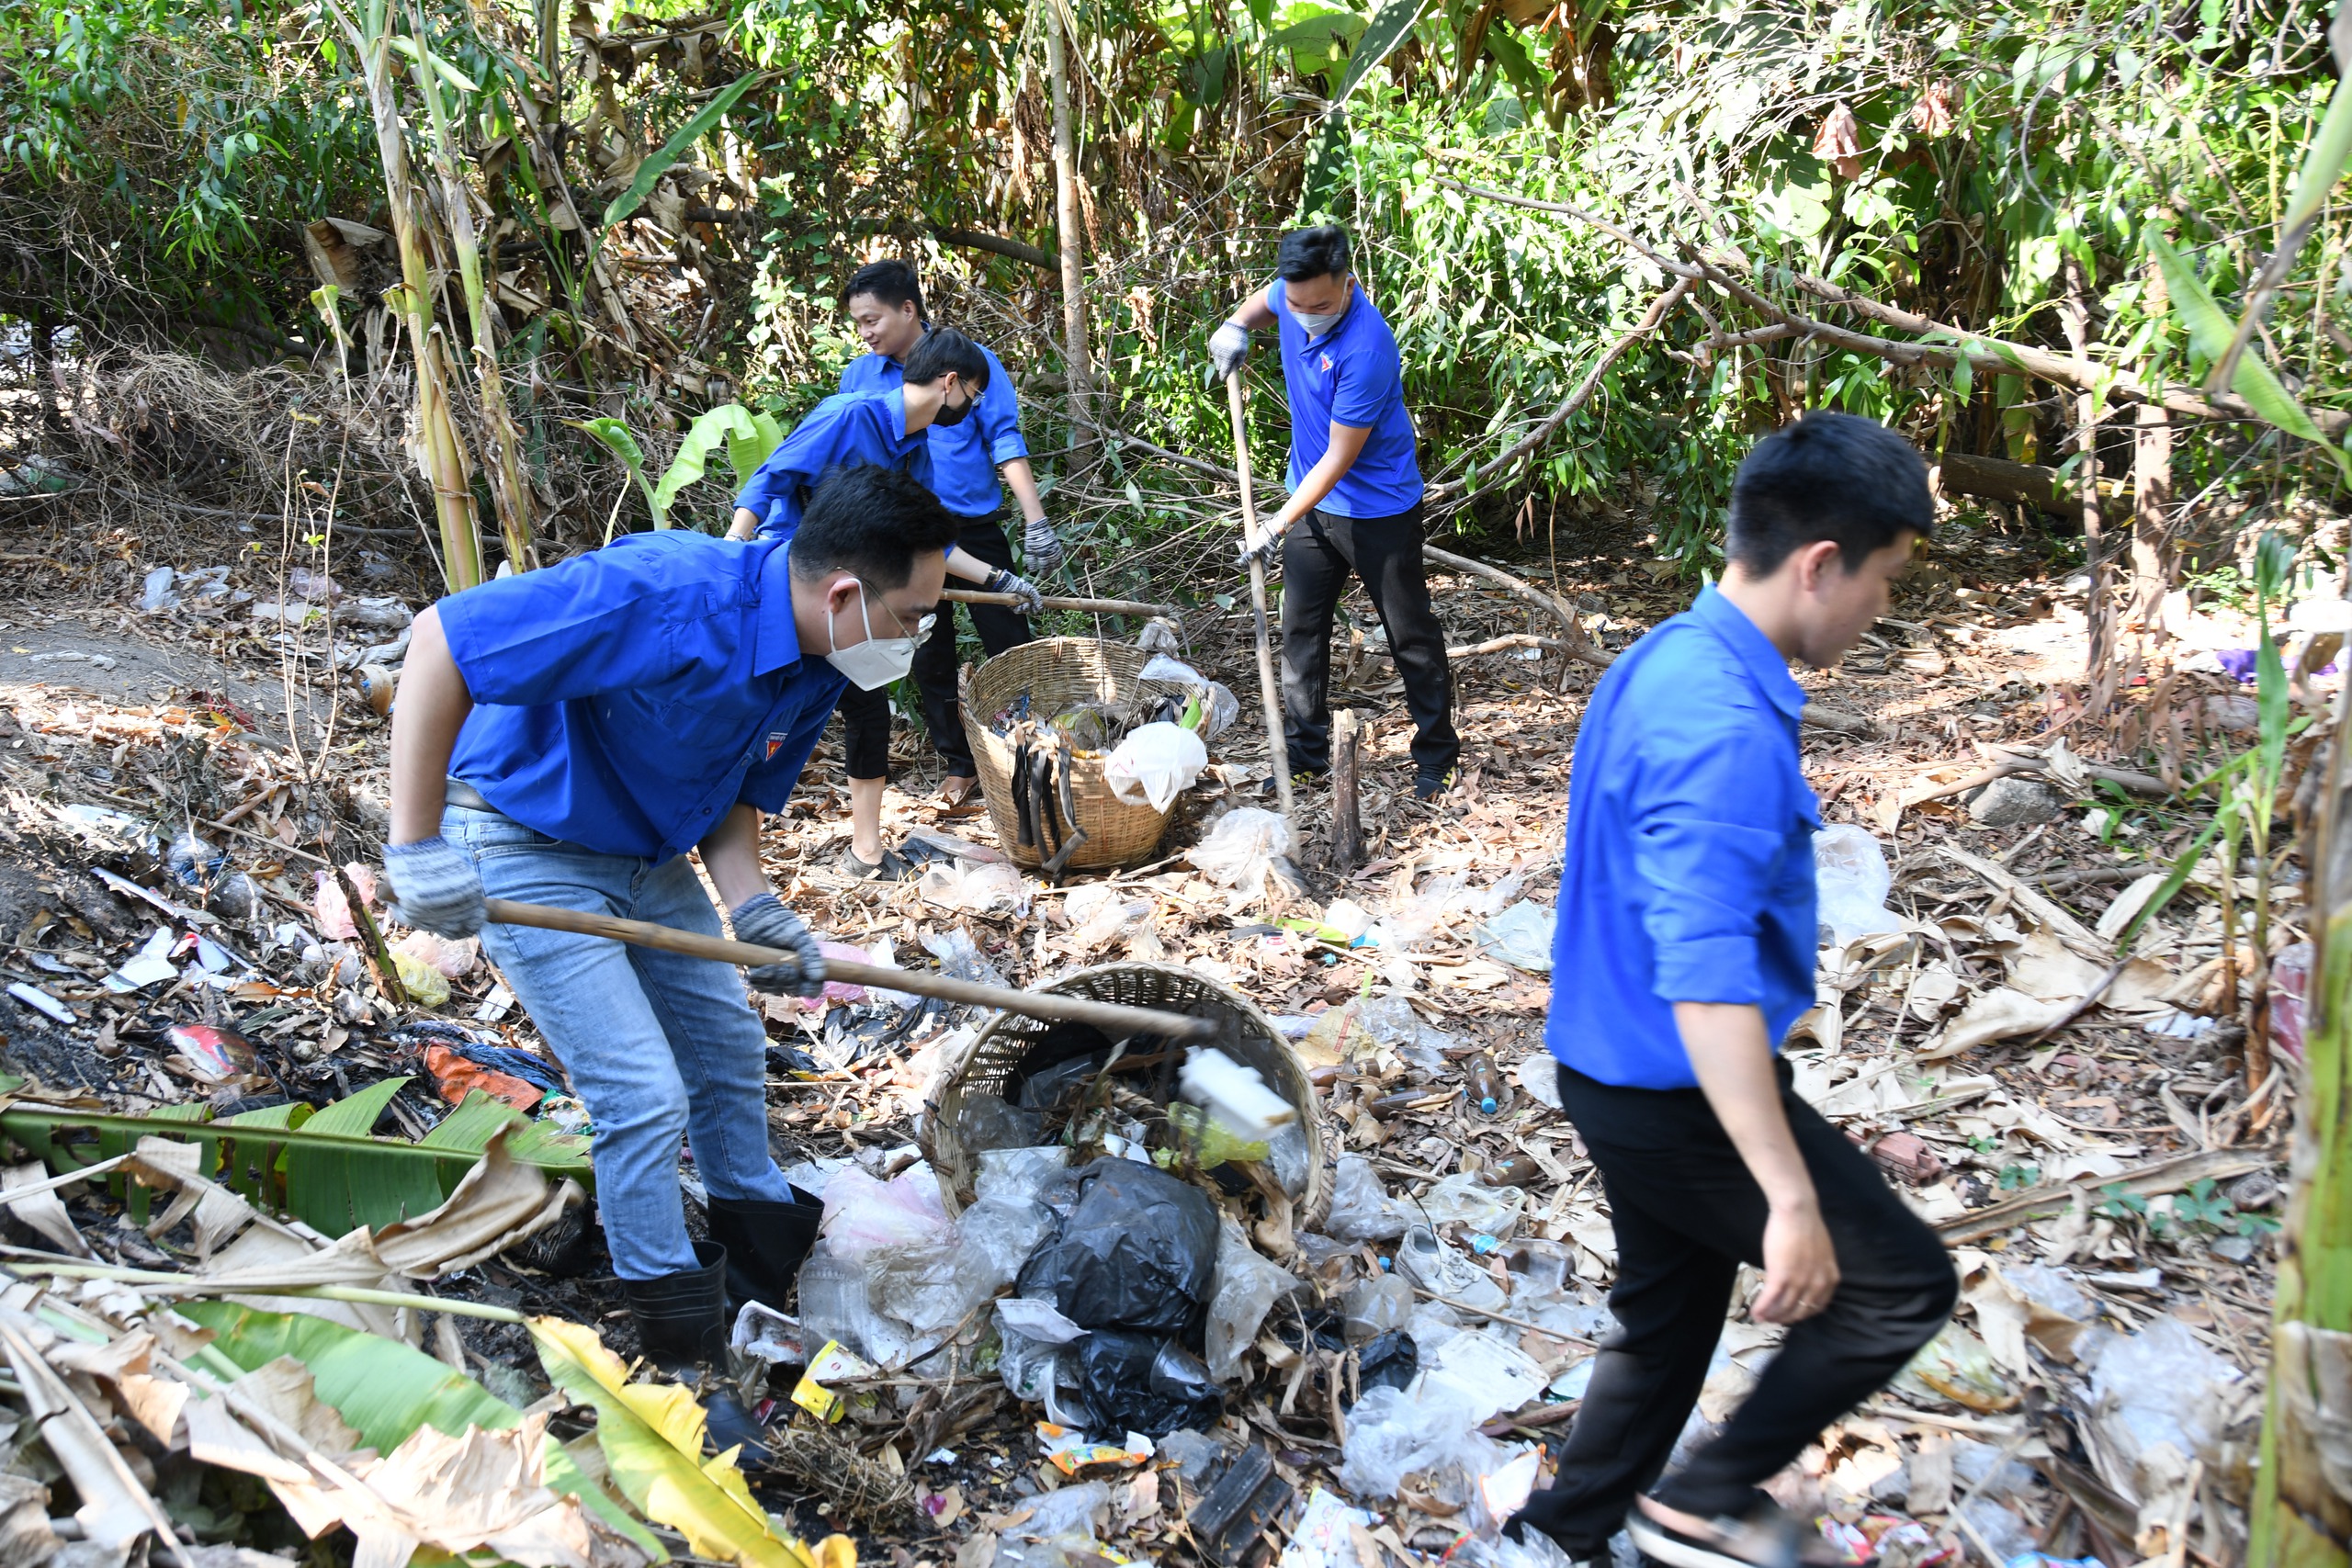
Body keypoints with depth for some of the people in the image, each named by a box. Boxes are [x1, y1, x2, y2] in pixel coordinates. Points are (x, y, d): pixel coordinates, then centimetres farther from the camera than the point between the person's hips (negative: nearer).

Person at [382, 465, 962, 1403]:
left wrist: (753, 909, -12)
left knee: (730, 1050, 17)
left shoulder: (815, 669, -7)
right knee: (644, 1097, -10)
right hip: (525, 849, -8)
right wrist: (417, 847, -33)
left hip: (648, 858, 9)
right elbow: (440, 639, -35)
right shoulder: (664, 597, -35)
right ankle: (685, 1349, 8)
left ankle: (764, 1260, 38)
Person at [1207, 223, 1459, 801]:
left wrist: (1277, 526, -25)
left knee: (1411, 636, 6)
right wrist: (1238, 326, -2)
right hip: (1312, 501, 7)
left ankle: (1437, 757, 21)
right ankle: (1305, 754, 24)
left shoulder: (1366, 349, -31)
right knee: (1301, 631, 12)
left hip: (1377, 510, -7)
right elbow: (1263, 300, 20)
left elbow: (1340, 458, -26)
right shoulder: (1296, 295, -9)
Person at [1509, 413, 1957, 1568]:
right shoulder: (1726, 729, -27)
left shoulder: (1664, 661, 6)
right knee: (1902, 1286, 5)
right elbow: (1706, 981, -32)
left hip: (1617, 1074, 10)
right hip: (1682, 1094, -10)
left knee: (1667, 1320, 22)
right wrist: (1790, 1198, -30)